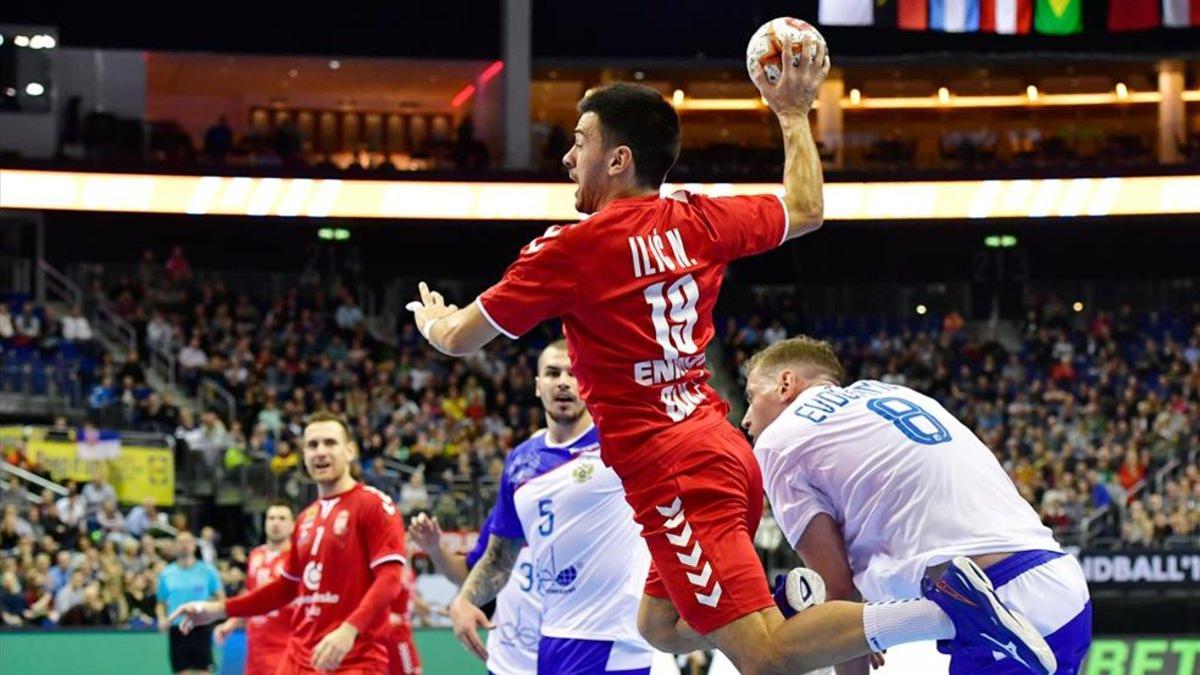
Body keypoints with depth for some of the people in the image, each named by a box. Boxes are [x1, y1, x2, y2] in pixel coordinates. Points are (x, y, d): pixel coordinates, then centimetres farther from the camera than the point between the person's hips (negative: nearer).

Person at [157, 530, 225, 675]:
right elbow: (161, 602, 15)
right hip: (176, 629, 2)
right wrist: (162, 619, -4)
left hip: (201, 627, -2)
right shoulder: (166, 574, 9)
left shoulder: (207, 570, 2)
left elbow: (220, 598, 6)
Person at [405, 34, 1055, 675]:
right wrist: (794, 114, 39)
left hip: (667, 470, -8)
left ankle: (950, 609, -32)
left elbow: (459, 337, 3)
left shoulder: (572, 249, -8)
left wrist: (432, 318, 27)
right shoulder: (698, 221, 9)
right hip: (725, 451, 8)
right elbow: (806, 210, 28)